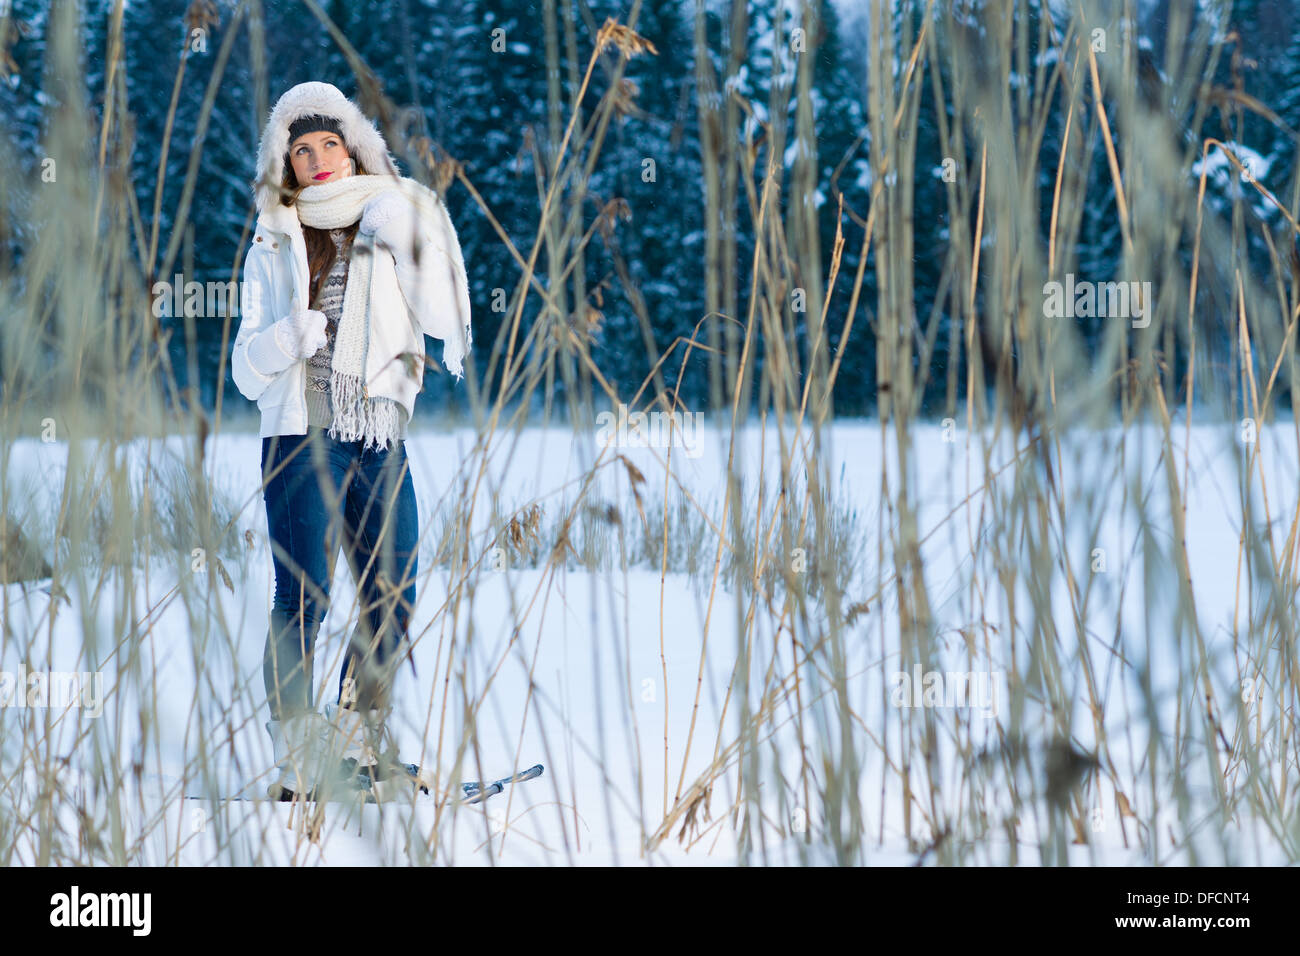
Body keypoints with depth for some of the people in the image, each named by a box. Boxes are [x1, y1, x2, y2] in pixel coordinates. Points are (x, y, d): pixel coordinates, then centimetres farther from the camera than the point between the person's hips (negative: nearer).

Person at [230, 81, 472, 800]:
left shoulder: (389, 228, 11)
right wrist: (288, 336, -15)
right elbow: (247, 372, 5)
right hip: (301, 438, -3)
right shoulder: (273, 248, 9)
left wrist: (413, 245, -13)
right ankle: (297, 761, -6)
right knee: (303, 597, -10)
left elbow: (446, 322, -3)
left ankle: (360, 741, 21)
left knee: (393, 597, 6)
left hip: (381, 440, 3)